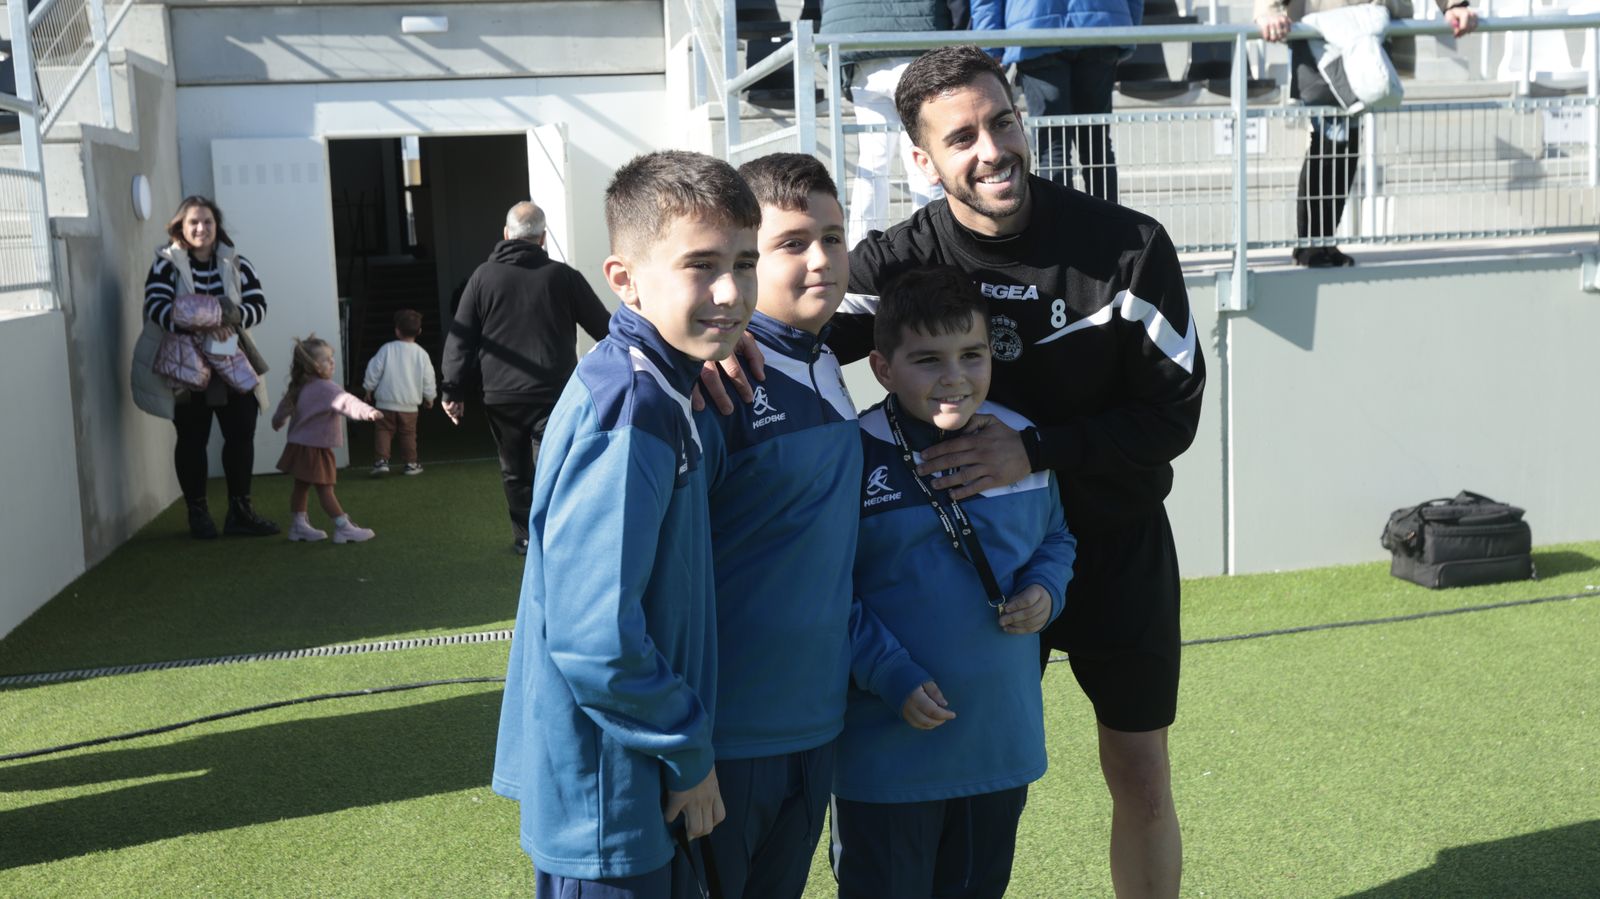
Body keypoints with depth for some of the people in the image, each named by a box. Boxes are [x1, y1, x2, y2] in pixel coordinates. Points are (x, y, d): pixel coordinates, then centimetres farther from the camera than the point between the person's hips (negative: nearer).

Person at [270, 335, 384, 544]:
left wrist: (279, 421, 46)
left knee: (301, 485, 15)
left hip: (299, 444, 10)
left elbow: (286, 404, 26)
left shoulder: (299, 386, 8)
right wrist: (367, 411, -54)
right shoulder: (324, 388, -23)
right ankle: (343, 528, -3)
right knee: (325, 488, -6)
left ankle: (298, 525, 23)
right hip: (315, 448, -10)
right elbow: (344, 401, -40)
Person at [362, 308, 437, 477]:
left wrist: (369, 389, 12)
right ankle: (410, 463, 16)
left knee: (383, 430, 7)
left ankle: (381, 460, -3)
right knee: (408, 433, 12)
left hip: (385, 403, -1)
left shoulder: (387, 349, -8)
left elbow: (374, 371, -4)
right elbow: (428, 379, 2)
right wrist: (429, 398, 17)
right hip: (409, 405, 1)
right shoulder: (421, 354, -5)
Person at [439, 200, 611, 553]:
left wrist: (452, 390, 7)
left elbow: (460, 338, 1)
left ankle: (524, 536, 23)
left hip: (502, 397, 1)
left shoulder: (484, 276, 2)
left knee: (515, 471, 16)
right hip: (554, 393, -1)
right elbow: (603, 327, 6)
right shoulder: (563, 276, 0)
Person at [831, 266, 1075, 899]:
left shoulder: (1021, 442, 0)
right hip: (888, 751, -4)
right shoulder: (854, 456, -15)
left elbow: (1055, 538, 16)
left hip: (1002, 745, 5)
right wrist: (891, 678, -19)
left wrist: (1045, 591, -5)